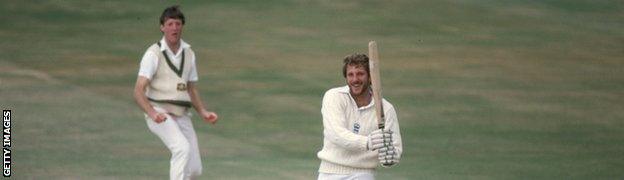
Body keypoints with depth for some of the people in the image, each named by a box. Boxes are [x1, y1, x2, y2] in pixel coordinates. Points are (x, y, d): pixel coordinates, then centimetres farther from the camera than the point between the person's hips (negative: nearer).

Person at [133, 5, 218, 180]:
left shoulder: (188, 53, 10)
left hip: (181, 116, 6)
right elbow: (139, 92, -17)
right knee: (183, 148, -31)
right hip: (160, 116, -6)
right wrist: (153, 113, -34)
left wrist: (203, 113, 2)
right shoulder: (153, 54, -10)